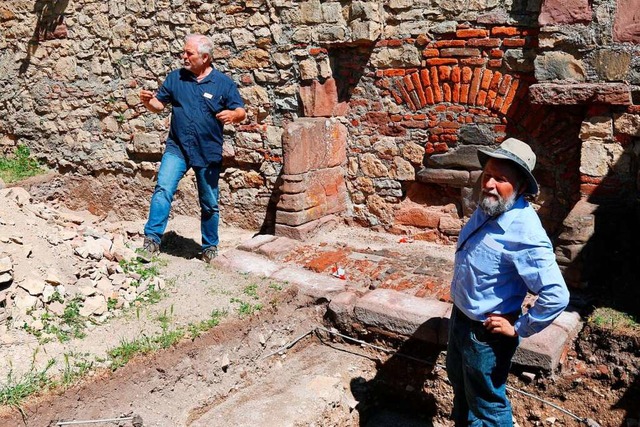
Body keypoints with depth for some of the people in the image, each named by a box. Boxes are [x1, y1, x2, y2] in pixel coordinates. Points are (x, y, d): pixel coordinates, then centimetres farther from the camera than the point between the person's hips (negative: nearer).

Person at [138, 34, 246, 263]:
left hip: (209, 152, -1)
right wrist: (148, 101, -14)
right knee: (163, 188, -18)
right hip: (177, 148, 1)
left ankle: (210, 246, 26)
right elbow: (159, 105, 9)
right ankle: (152, 239, -12)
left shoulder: (224, 83, -2)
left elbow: (241, 112, -3)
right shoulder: (175, 78, 5)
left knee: (209, 203, 10)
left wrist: (232, 115, -26)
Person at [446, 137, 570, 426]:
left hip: (487, 333, -9)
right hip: (460, 317, 9)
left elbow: (557, 295, -35)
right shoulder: (487, 208, -6)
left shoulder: (525, 232, -32)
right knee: (459, 383, 31)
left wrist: (519, 329, -23)